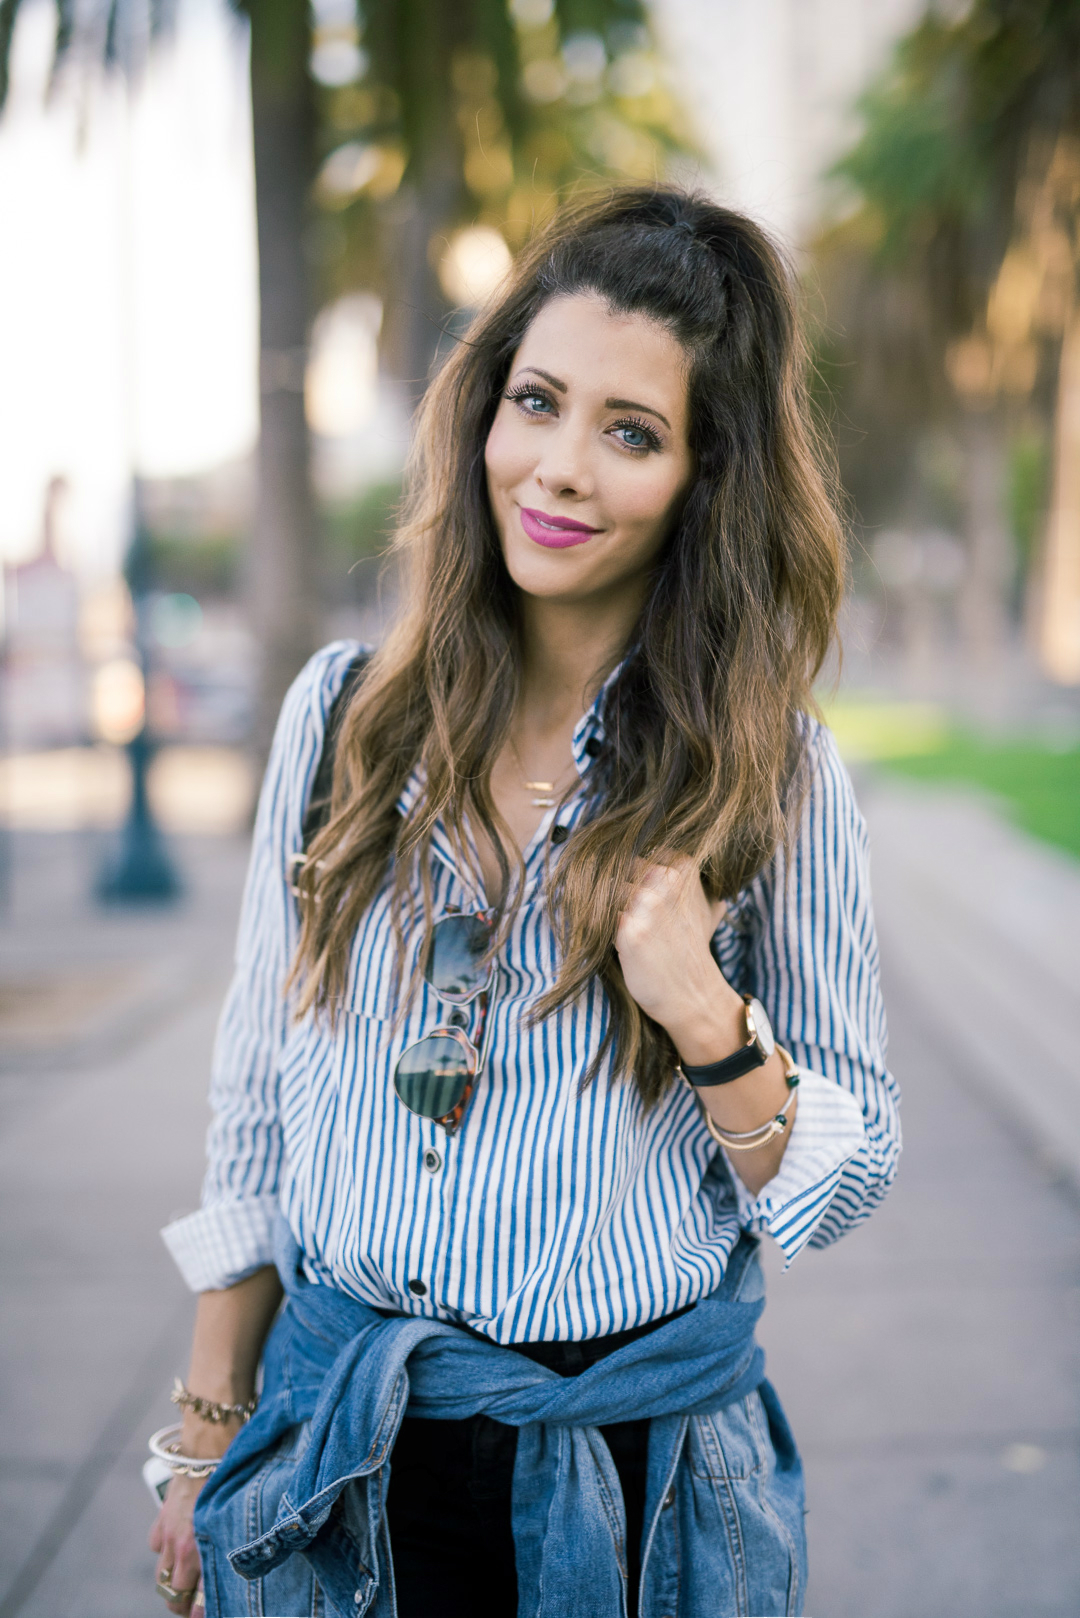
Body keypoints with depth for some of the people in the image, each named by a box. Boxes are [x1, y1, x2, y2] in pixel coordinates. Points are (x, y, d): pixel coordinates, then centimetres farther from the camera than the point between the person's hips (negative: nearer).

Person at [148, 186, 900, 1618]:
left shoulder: (775, 773, -10)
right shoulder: (344, 711, -5)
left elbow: (845, 1186, -5)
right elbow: (258, 1111, 3)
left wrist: (709, 1019, -23)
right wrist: (210, 1429, 7)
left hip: (640, 1469, -1)